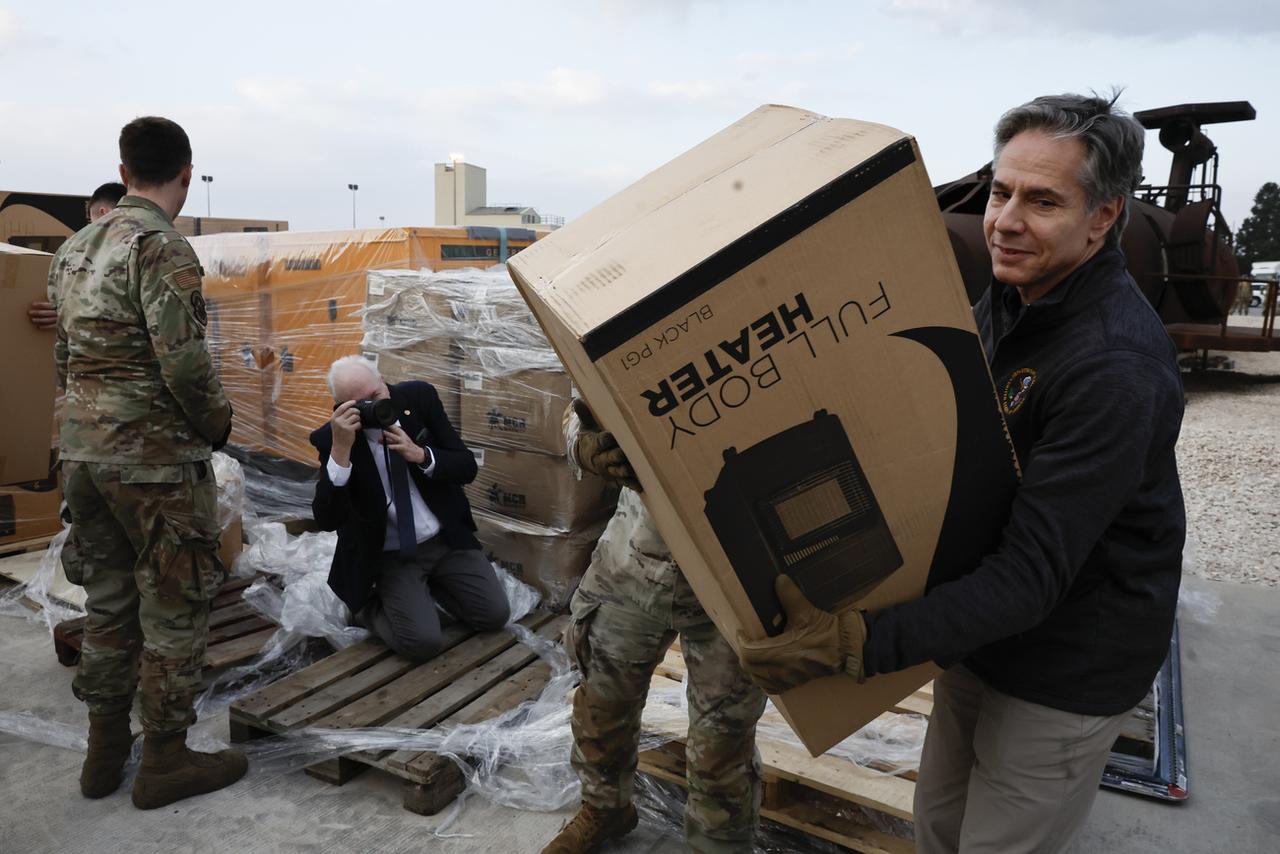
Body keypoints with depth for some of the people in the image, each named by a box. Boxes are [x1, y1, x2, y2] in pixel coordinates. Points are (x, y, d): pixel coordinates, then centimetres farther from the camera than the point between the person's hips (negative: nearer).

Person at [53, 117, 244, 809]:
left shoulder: (74, 248, 11)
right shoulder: (163, 248, -15)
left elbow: (64, 355, 15)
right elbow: (185, 362, -22)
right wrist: (219, 423, -6)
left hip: (82, 451, 8)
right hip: (155, 459, -8)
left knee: (109, 598, 18)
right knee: (174, 608, 4)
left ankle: (105, 751, 30)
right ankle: (165, 760, 15)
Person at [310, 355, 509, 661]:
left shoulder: (420, 396, -9)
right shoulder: (332, 436, -16)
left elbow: (466, 468, -7)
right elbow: (327, 520, -25)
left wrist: (419, 454, -26)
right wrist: (340, 449, -35)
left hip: (448, 539, 4)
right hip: (390, 556, -3)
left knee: (495, 614, -4)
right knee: (423, 641, -20)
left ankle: (427, 584, 21)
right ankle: (368, 604, 10)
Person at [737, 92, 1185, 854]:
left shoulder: (1117, 364, -29)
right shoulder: (1009, 296, -1)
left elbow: (1031, 573, -32)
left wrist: (855, 644, -39)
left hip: (1068, 671, -7)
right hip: (981, 631, 8)